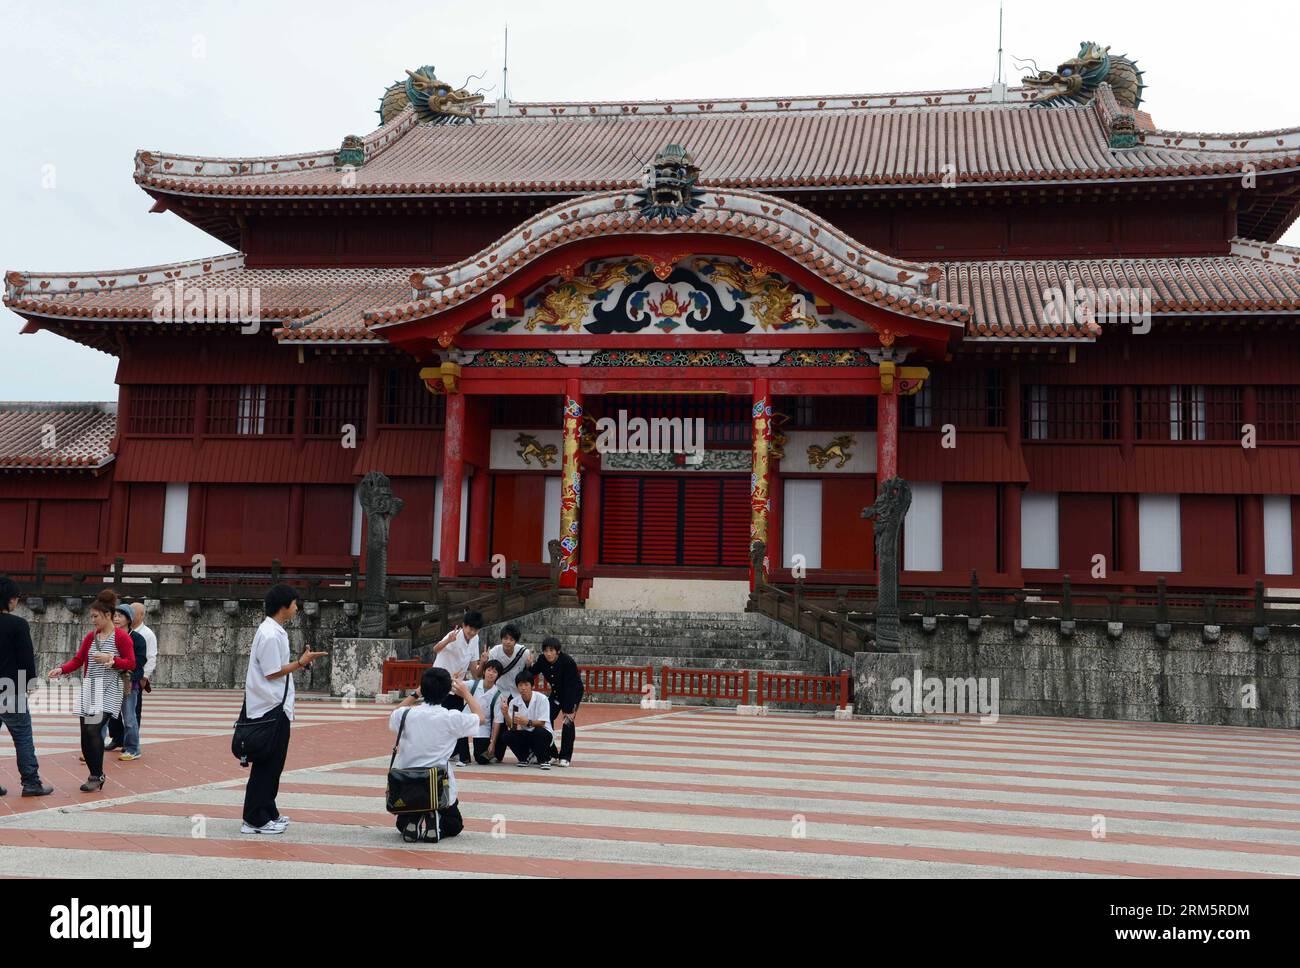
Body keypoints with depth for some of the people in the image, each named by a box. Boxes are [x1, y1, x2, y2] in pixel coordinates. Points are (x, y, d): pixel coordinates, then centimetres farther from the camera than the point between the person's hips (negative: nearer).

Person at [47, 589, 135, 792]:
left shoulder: (121, 637, -6)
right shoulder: (90, 636, 11)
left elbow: (131, 663, -6)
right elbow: (77, 660, 9)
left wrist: (110, 659, -18)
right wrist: (61, 669, -7)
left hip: (108, 691, -6)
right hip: (89, 690, 6)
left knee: (93, 729, -17)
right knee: (86, 734, 4)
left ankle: (96, 776, -6)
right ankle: (97, 774, 19)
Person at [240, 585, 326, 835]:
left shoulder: (275, 632, 13)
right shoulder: (270, 635, -18)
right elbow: (272, 673, -19)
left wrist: (300, 662, 11)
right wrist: (301, 662, -14)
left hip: (276, 707, 10)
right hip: (271, 708, -10)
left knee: (272, 763, 16)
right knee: (267, 764, -4)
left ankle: (268, 813, 25)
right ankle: (256, 819, 3)